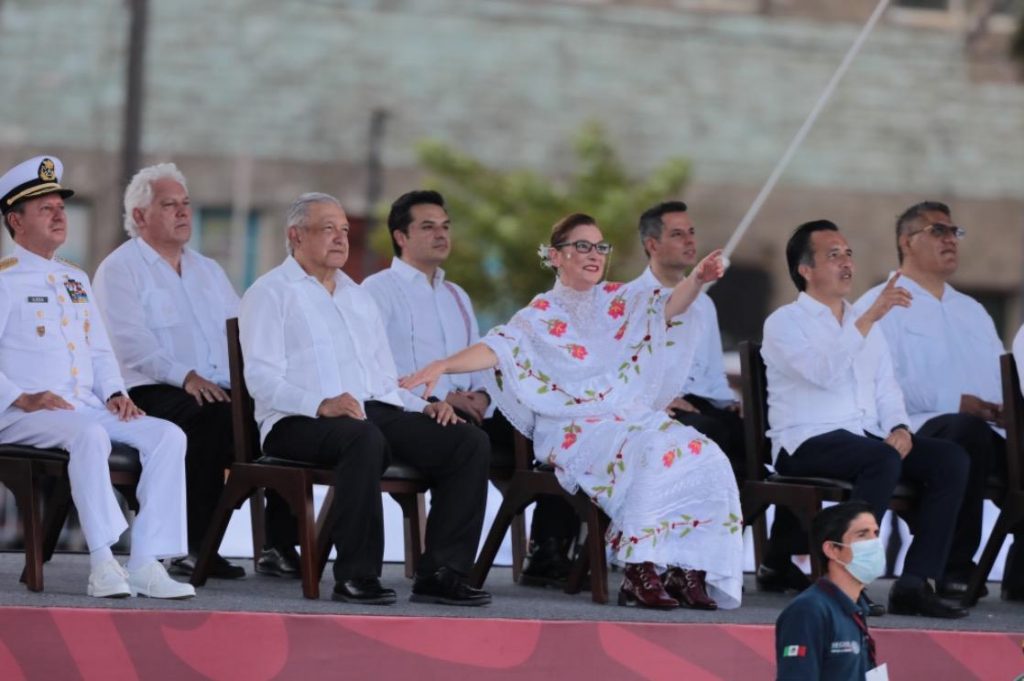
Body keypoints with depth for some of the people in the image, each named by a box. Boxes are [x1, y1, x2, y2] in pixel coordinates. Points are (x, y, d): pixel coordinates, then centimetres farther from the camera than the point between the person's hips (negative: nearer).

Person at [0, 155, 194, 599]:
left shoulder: (76, 280, 25)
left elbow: (100, 351, 26)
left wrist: (113, 392, 7)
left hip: (88, 408, 7)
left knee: (168, 436, -16)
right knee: (90, 436, -39)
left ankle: (146, 563, -23)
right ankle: (103, 564, -40)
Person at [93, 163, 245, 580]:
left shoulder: (208, 271, 27)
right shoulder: (120, 269, 4)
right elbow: (131, 342, -10)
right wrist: (185, 377, -22)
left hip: (224, 393, 6)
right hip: (151, 392, -6)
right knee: (210, 419, -37)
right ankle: (193, 545, -28)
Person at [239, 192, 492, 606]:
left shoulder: (357, 296, 30)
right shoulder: (271, 293, 6)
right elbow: (262, 378, -8)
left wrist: (424, 406, 8)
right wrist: (321, 404, -25)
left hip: (378, 410, 7)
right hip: (300, 421, -7)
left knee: (470, 442, -14)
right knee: (364, 439, -41)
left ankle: (441, 573, -17)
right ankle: (356, 577, -34)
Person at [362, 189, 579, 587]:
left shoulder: (456, 297, 29)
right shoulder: (380, 290, 5)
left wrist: (482, 394, 1)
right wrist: (440, 398, -16)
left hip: (468, 413, 7)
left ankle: (548, 555, -18)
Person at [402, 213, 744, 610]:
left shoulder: (620, 302, 17)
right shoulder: (542, 315, 8)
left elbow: (669, 306, 0)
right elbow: (499, 349, -6)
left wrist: (698, 280, -22)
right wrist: (444, 365, -23)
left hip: (634, 415, 4)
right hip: (576, 428, -4)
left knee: (703, 457, -24)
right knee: (654, 453, -35)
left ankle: (687, 571, -24)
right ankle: (638, 573, -34)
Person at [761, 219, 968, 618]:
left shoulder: (865, 325, 25)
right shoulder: (784, 323, 1)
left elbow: (885, 389, 19)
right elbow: (825, 371, -18)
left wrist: (899, 428, -3)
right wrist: (870, 318, -25)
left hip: (869, 438, 7)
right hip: (807, 444, -7)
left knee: (950, 459, -18)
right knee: (884, 461, -37)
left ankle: (915, 582, -23)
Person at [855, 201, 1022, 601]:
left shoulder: (972, 311, 32)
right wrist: (954, 403, -16)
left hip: (986, 428, 7)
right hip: (914, 430, -7)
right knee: (967, 430, -39)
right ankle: (954, 568, -31)